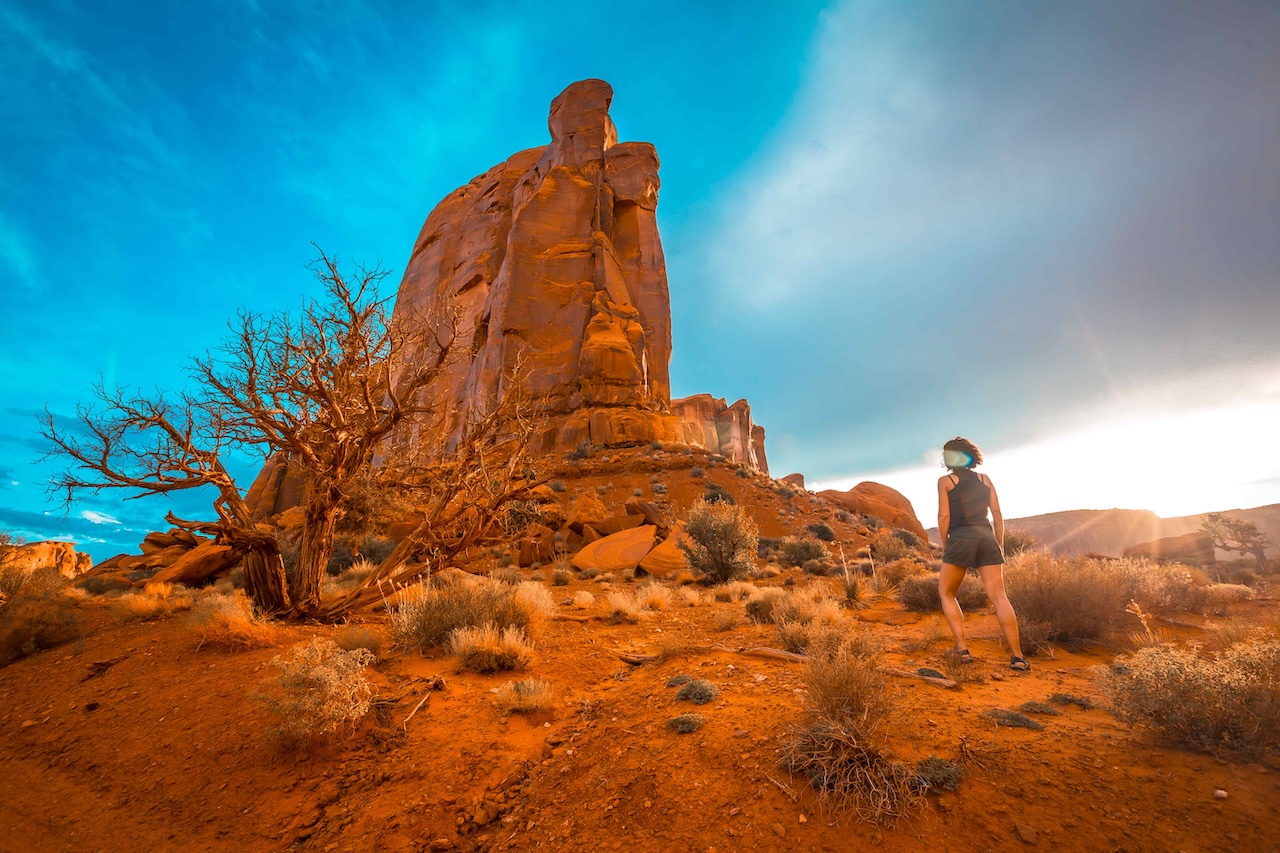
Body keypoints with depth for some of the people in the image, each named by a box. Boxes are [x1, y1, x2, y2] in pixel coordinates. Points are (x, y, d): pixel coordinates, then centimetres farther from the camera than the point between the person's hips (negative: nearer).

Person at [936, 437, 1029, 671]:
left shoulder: (945, 481, 4)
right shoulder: (985, 479, 15)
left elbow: (944, 515, -4)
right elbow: (997, 515, 12)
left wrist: (944, 546, 4)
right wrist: (1000, 546, 16)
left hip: (960, 539, -4)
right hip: (987, 538, 4)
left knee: (946, 593, 10)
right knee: (999, 596, 1)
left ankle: (963, 649, 1)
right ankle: (1018, 656, -3)